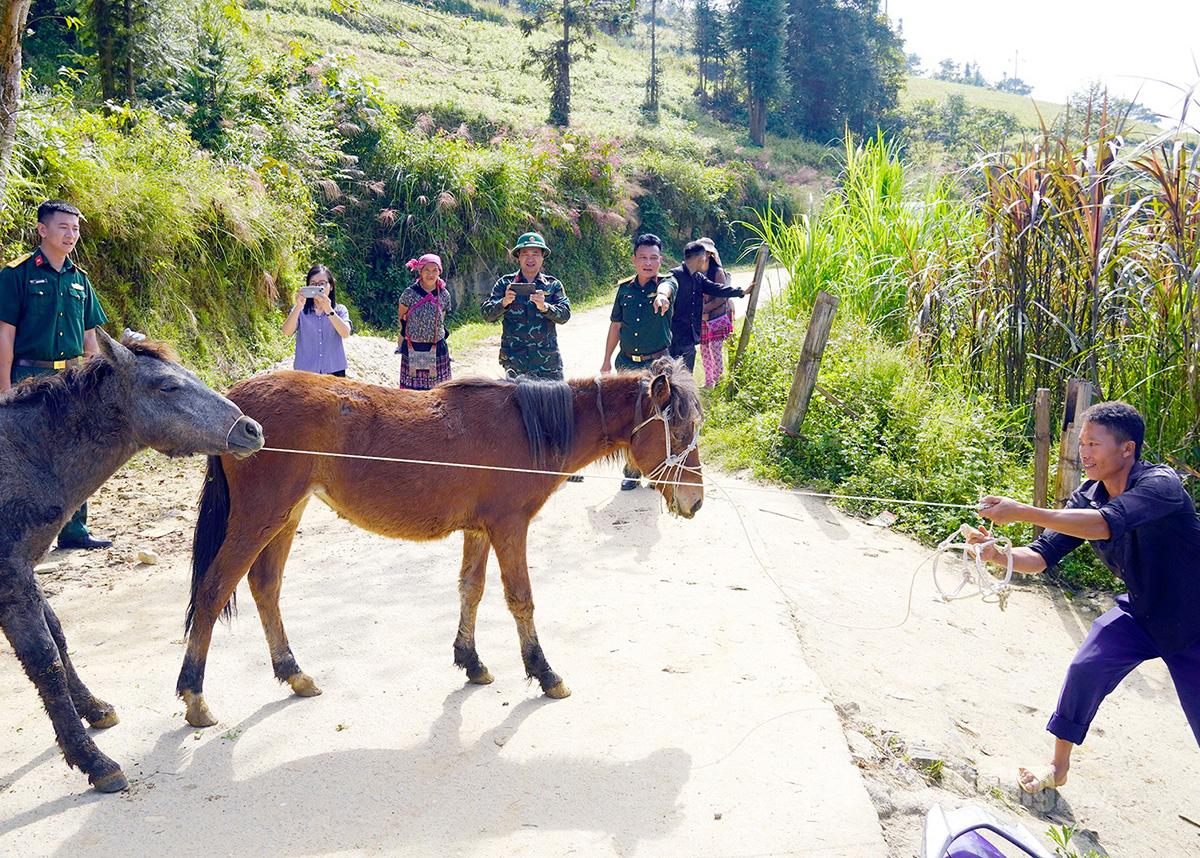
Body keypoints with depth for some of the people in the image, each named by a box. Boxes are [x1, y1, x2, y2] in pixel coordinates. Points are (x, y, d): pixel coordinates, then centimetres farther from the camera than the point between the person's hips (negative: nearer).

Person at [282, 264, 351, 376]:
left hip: (334, 371, 0)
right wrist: (298, 306, -25)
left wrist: (328, 309, -27)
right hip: (305, 372, 0)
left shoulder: (340, 310, 3)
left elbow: (345, 333, -15)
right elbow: (287, 332, -12)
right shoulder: (300, 310, 4)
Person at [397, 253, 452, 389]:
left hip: (437, 349, 2)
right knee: (412, 390, -2)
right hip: (413, 350, -2)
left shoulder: (444, 295, 1)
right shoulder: (410, 293, -7)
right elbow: (401, 316, 8)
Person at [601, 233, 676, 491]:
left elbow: (666, 287, -33)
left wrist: (661, 295, -58)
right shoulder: (625, 288, 5)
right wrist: (606, 361, 12)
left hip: (658, 364, -3)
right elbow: (615, 326, 12)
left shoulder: (668, 283, -6)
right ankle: (632, 469, 22)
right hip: (627, 363, 3)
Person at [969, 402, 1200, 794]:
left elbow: (1107, 524, -48)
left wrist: (1022, 511, -51)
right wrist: (999, 556, -34)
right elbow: (1043, 555, -14)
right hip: (1140, 611, 5)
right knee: (1085, 669, -8)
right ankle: (1059, 766, 10)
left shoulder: (1161, 484, -30)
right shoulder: (1086, 497, -9)